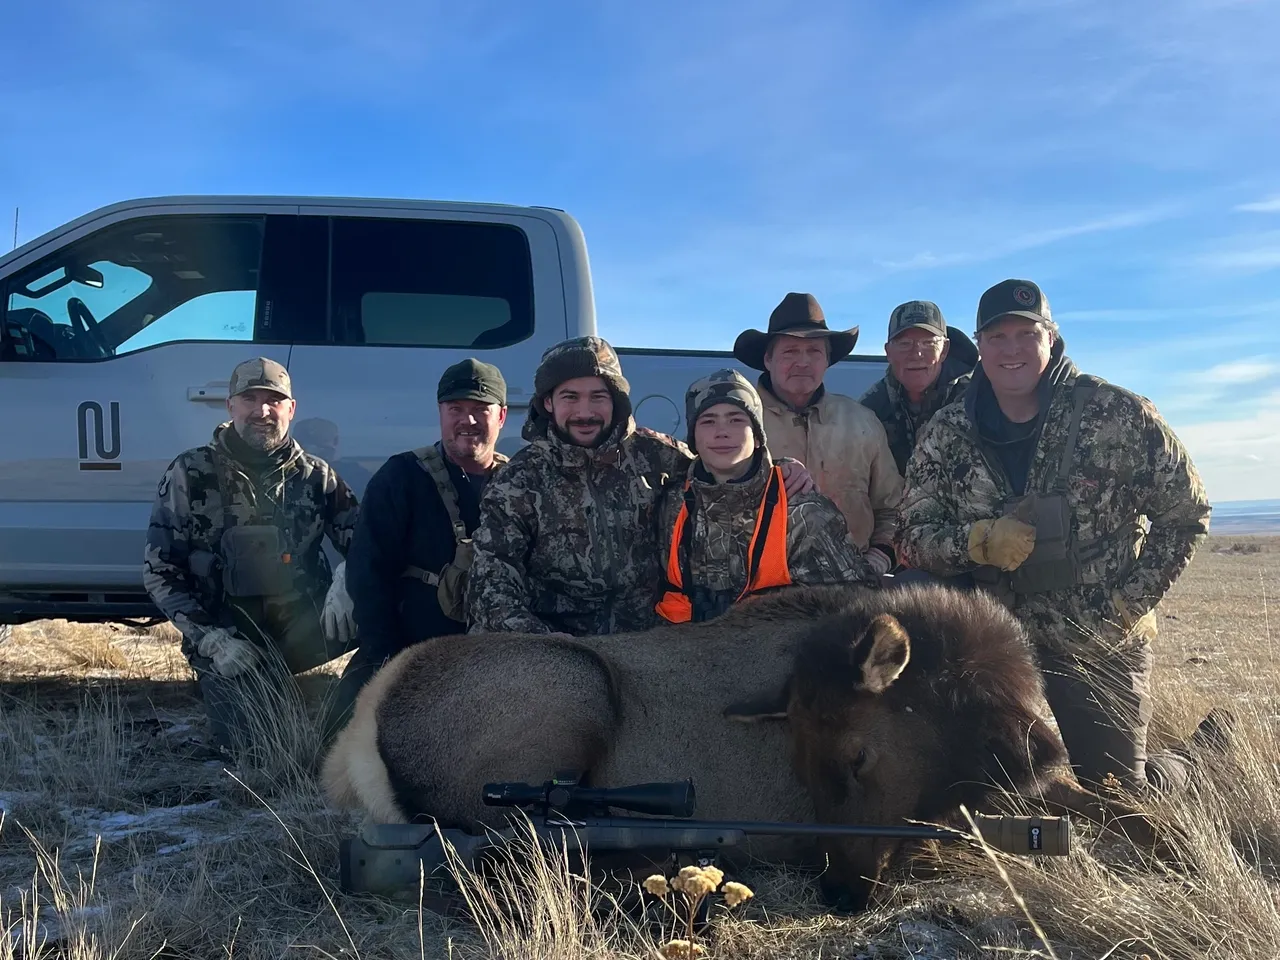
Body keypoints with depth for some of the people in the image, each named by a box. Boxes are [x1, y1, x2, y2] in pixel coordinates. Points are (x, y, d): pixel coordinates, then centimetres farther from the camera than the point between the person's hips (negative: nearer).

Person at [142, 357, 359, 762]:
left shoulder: (315, 476, 3)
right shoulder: (190, 473, -3)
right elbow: (159, 572, -3)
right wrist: (211, 638, -13)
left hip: (302, 636, 2)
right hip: (227, 642, -2)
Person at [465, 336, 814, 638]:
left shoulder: (651, 453, 7)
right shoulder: (519, 482, 2)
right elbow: (493, 584, -3)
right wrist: (535, 636, -21)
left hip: (649, 642, 2)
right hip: (557, 656, -1)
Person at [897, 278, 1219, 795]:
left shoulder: (1118, 414, -11)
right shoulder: (946, 433, -3)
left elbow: (1186, 514, -3)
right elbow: (915, 535, -3)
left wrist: (1130, 602, -9)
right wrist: (978, 540, -23)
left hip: (1103, 650, -2)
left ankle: (1192, 764, 38)